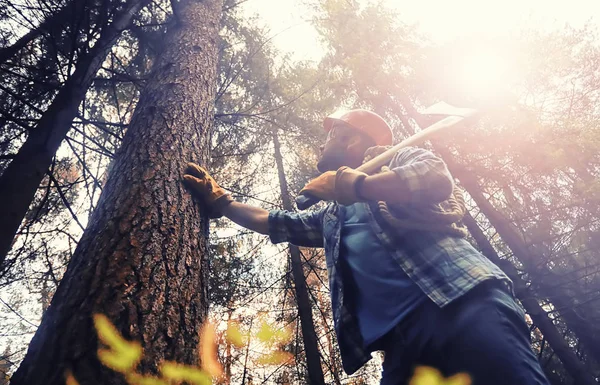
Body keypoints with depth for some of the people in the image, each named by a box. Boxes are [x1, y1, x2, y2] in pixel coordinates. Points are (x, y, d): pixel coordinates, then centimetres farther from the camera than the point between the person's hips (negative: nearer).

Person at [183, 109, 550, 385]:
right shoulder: (332, 217, 32)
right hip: (403, 337, 5)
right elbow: (275, 222, 38)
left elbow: (439, 180, -7)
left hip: (462, 298, -4)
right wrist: (219, 200, 41)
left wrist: (354, 185, -2)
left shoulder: (400, 158, 15)